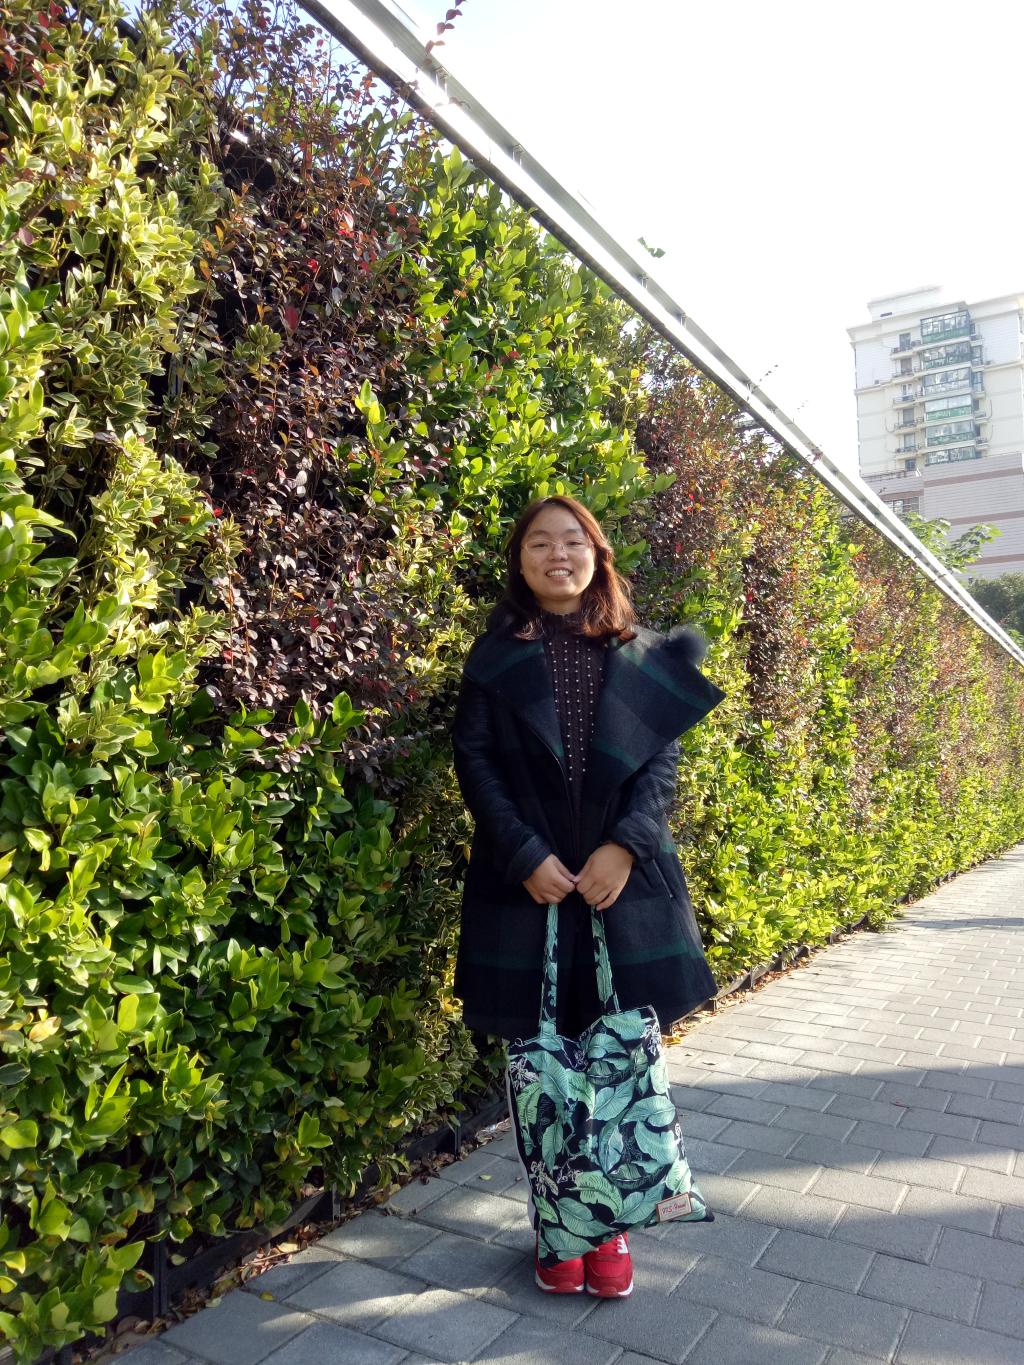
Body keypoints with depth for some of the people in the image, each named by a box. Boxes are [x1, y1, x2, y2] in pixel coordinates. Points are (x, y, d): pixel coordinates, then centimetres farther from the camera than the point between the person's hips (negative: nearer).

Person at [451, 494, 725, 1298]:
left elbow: (662, 761, 3)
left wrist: (625, 845, -12)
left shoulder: (643, 656, 8)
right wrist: (526, 856, -12)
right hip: (527, 885, -1)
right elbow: (475, 760, -2)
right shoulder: (495, 655, 5)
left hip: (626, 879, 1)